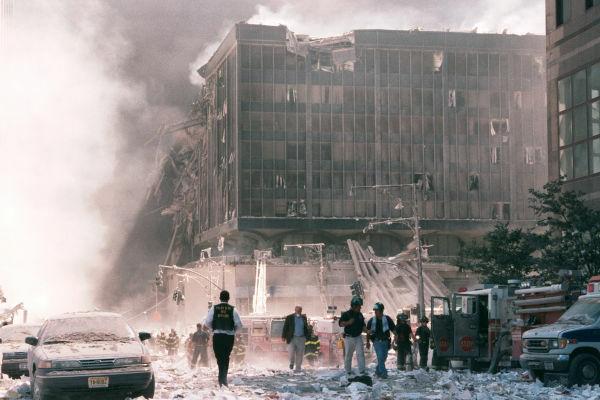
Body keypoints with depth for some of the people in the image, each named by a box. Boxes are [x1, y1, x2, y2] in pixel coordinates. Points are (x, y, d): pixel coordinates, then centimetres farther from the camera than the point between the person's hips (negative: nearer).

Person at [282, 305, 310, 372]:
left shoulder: (304, 318, 9)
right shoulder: (289, 318, 0)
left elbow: (306, 328, 15)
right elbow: (285, 327, -1)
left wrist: (307, 337, 12)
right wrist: (284, 336, -7)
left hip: (301, 338, 2)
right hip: (292, 338, -2)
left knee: (300, 354, 2)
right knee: (291, 352, -12)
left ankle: (298, 368, 10)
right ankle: (292, 362, 19)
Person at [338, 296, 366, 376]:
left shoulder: (360, 315, 9)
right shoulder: (346, 314, -6)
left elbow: (363, 325, 13)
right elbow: (340, 324, -9)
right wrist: (348, 322, -24)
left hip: (358, 337, 3)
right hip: (349, 337, -3)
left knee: (360, 354, -8)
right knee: (348, 355, 5)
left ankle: (362, 371, -9)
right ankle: (348, 372, 17)